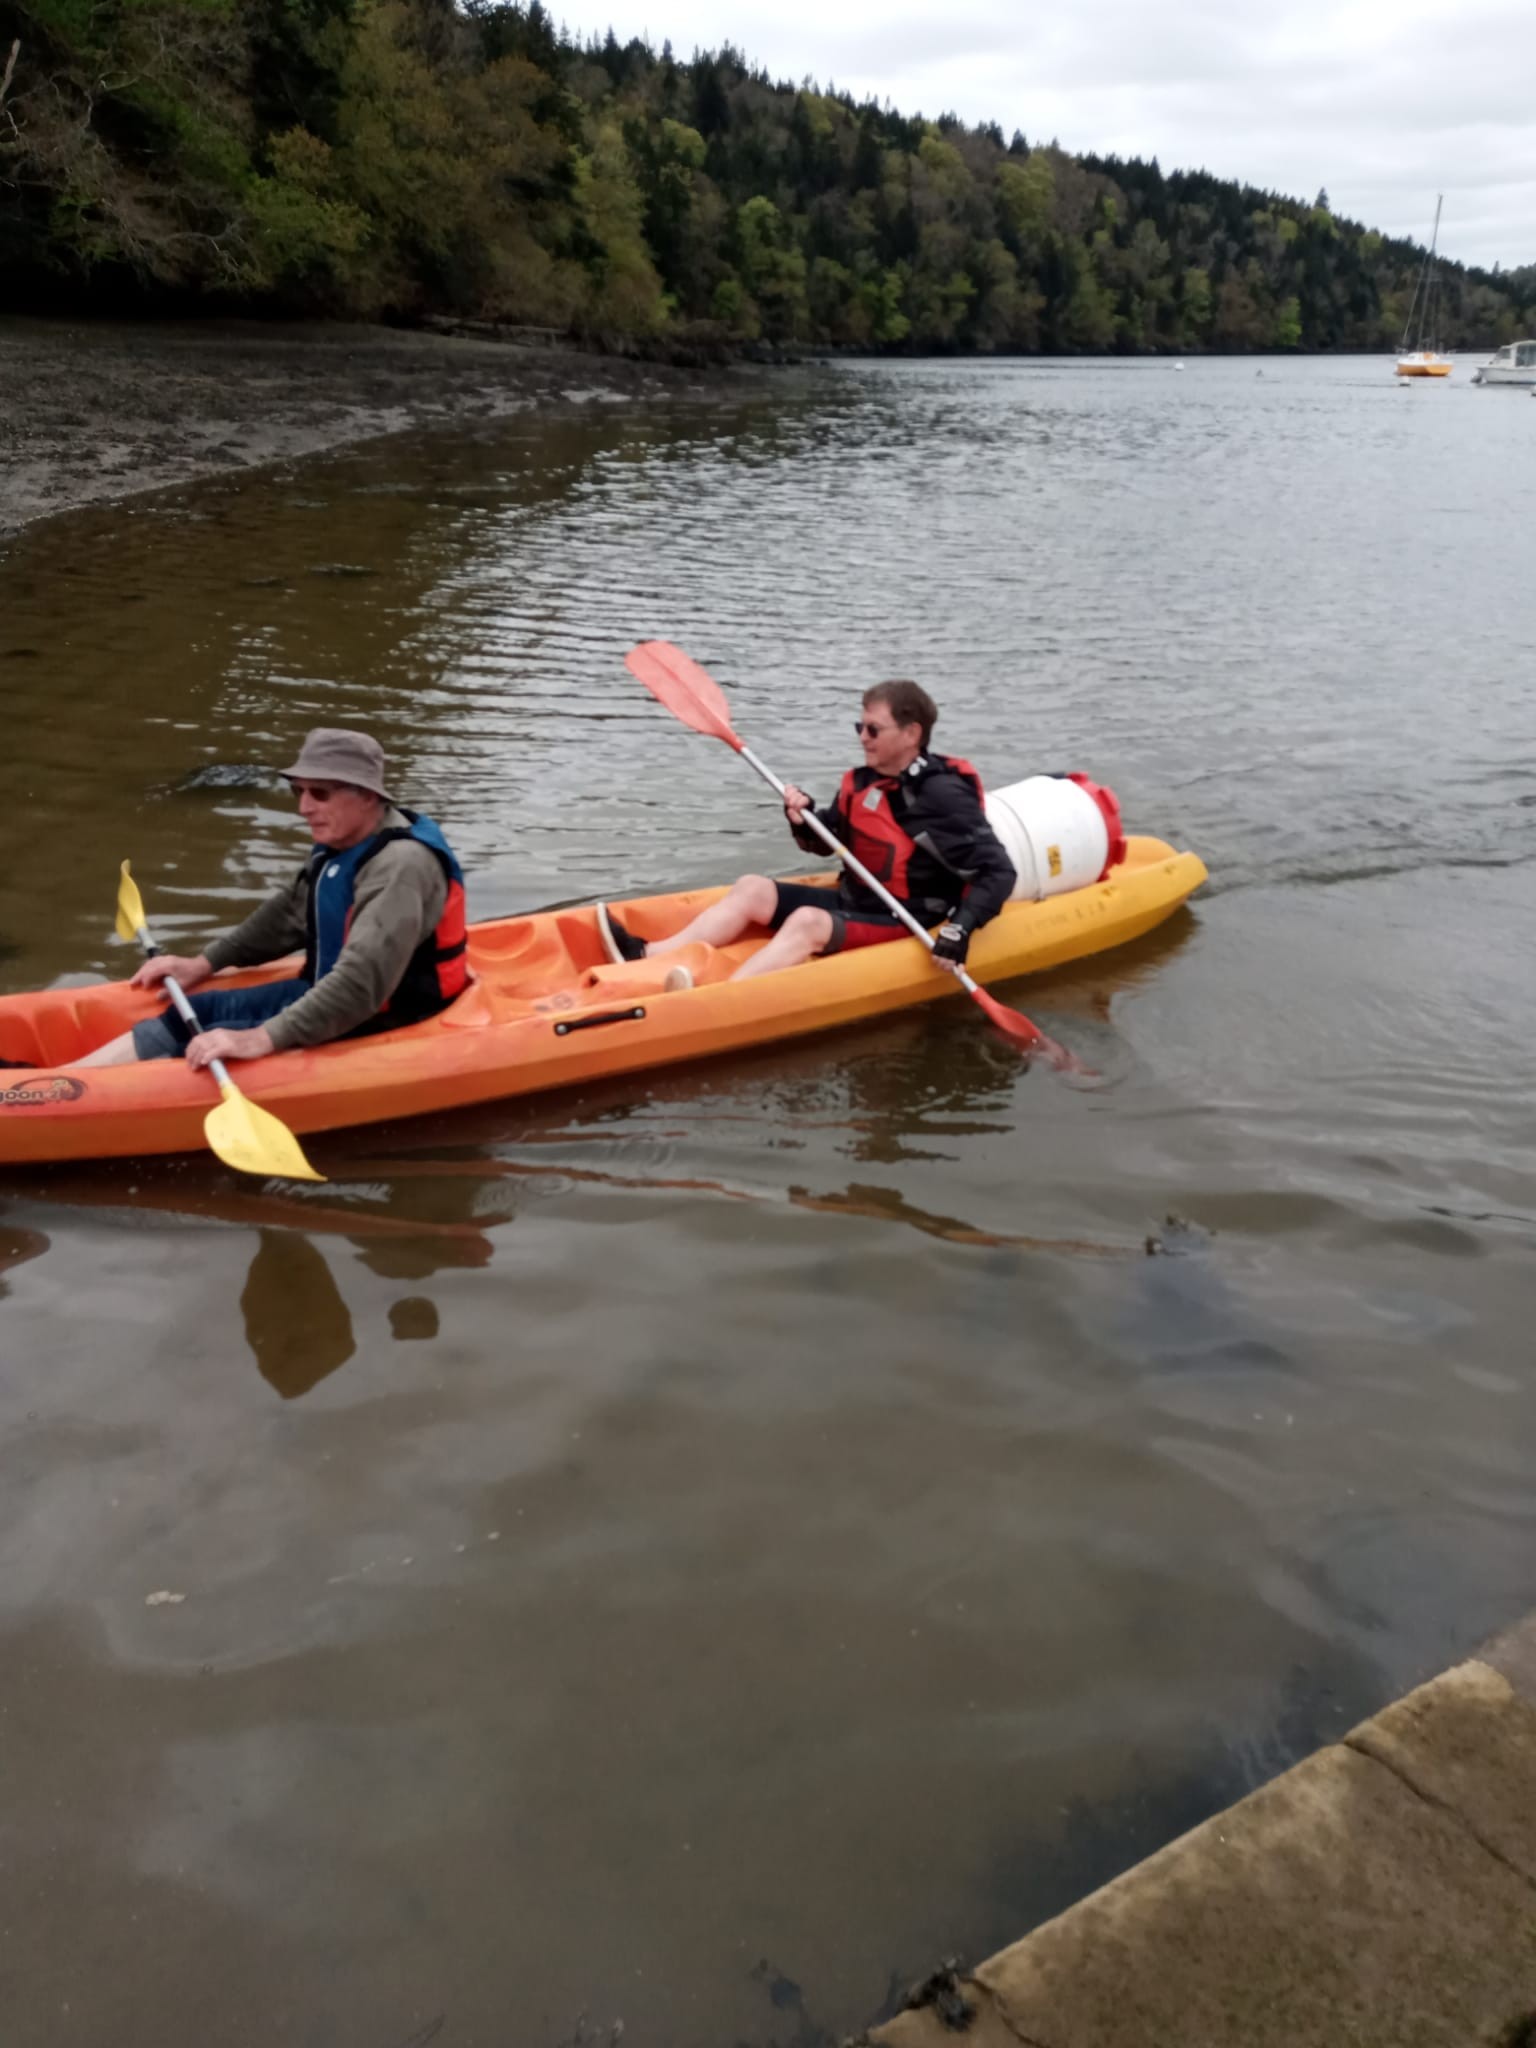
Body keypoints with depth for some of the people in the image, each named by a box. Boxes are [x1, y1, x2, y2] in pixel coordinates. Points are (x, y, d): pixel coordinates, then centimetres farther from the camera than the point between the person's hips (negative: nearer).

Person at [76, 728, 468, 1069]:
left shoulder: (401, 865, -27)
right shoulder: (342, 843, 3)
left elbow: (362, 982, -37)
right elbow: (288, 915, 21)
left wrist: (262, 1040, -40)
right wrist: (203, 963, 17)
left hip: (375, 1027, -9)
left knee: (209, 1044, -16)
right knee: (190, 1017, 3)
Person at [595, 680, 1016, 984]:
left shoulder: (943, 796, -19)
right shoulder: (863, 782, 4)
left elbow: (998, 871, -21)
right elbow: (825, 842, 16)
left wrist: (959, 929, -33)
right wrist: (805, 821, -8)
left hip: (901, 925, -9)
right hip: (852, 902, 9)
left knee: (807, 921, -32)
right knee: (751, 888, 0)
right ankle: (648, 957, -13)